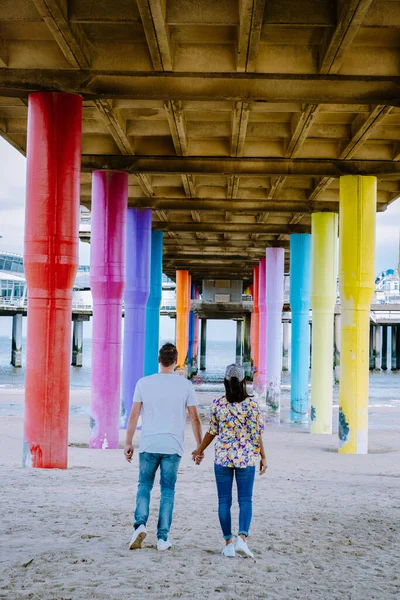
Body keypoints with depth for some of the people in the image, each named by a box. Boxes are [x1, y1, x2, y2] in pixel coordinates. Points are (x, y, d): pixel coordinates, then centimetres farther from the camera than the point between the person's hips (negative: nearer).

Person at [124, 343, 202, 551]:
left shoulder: (144, 383, 0)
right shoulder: (185, 385, 0)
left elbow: (133, 415, 0)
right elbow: (194, 418, 3)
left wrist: (128, 443, 7)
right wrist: (199, 446, 11)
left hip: (148, 445, 0)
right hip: (173, 447, 0)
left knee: (144, 486, 14)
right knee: (167, 491, 7)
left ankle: (140, 524, -7)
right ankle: (162, 538, 5)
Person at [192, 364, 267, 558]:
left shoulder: (217, 404, -2)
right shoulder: (251, 404, -7)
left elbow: (212, 431, 5)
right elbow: (256, 434, -6)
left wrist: (200, 450, 20)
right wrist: (263, 457, 4)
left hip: (222, 457, 1)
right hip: (246, 458, -1)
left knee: (224, 501, 8)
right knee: (245, 500, 3)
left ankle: (228, 543, 9)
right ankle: (242, 537, -15)